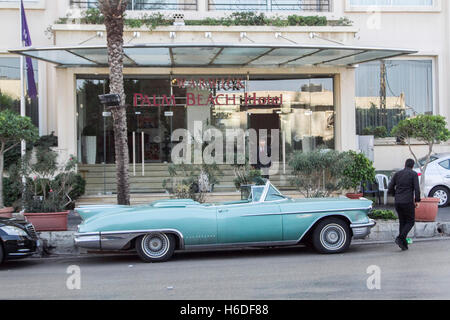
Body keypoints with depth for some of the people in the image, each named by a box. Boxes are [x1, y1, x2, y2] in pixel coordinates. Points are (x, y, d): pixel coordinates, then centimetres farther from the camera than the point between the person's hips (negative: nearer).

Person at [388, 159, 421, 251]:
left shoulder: (397, 174, 11)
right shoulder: (414, 174, -2)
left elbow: (390, 188, 7)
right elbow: (417, 188, -12)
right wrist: (417, 201, -4)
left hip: (398, 202, 5)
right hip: (408, 202, -5)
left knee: (402, 222, 13)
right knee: (410, 222, 7)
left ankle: (404, 243, 9)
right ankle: (400, 238, -11)